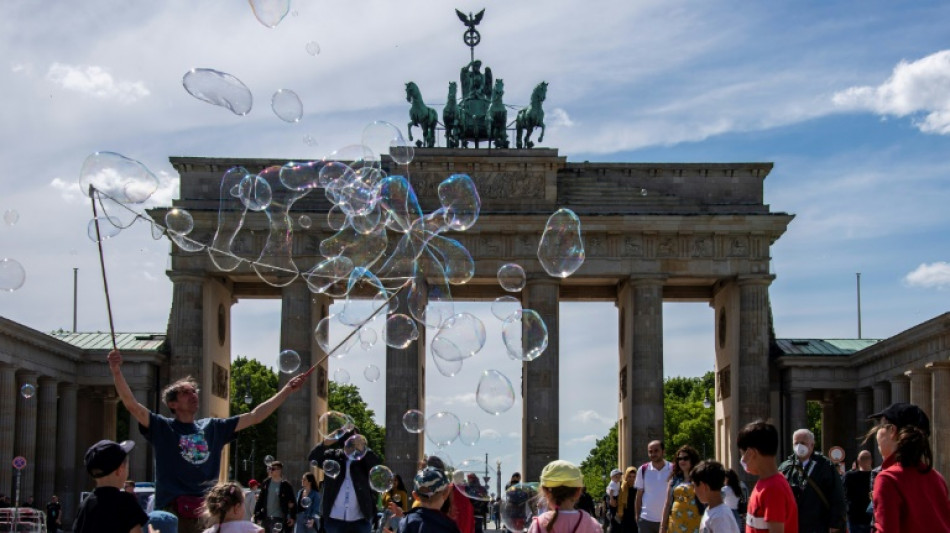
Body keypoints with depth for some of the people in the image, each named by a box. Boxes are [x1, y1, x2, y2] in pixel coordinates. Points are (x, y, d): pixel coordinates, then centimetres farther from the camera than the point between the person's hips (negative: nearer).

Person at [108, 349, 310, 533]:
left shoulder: (213, 427, 16)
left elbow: (255, 417, 16)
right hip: (173, 512, -4)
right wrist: (117, 372, -24)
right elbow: (132, 405, -9)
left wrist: (288, 390, 12)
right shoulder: (162, 428, 4)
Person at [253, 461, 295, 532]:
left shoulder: (286, 485, -6)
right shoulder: (266, 483, 6)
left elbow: (292, 502, -3)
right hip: (266, 518, 5)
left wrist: (292, 517, -9)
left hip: (279, 519, -5)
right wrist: (257, 515, 6)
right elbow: (260, 500, 10)